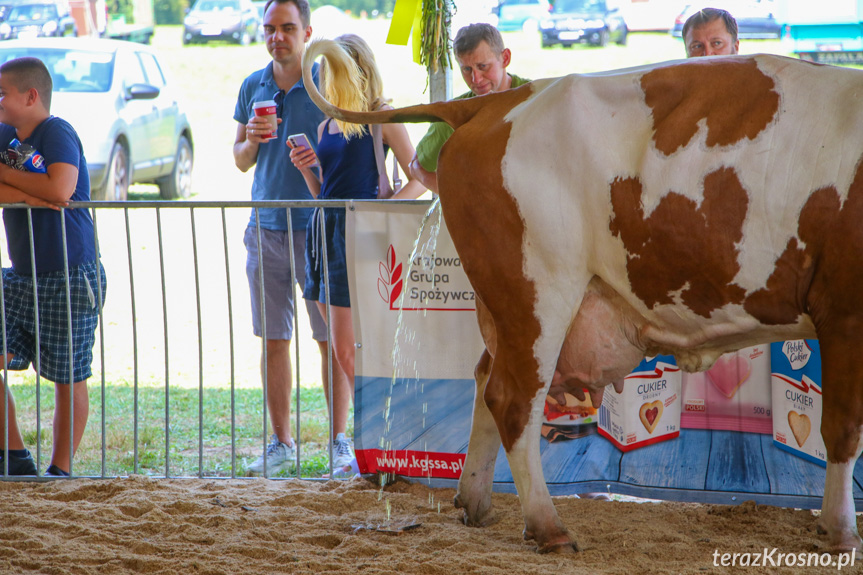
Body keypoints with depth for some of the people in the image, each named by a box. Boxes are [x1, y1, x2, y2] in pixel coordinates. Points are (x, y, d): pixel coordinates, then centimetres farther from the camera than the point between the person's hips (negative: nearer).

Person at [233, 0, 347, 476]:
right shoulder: (253, 87, 10)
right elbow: (240, 161, 15)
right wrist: (253, 141, -5)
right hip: (266, 228, 4)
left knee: (331, 339, -2)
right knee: (273, 340, 5)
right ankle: (281, 443, 13)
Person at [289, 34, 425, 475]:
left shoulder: (381, 120, -4)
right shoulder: (326, 127, 15)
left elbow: (418, 179, -5)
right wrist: (306, 169, 1)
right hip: (323, 230, 7)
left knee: (347, 348, -9)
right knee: (339, 349, 9)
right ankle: (339, 443, 13)